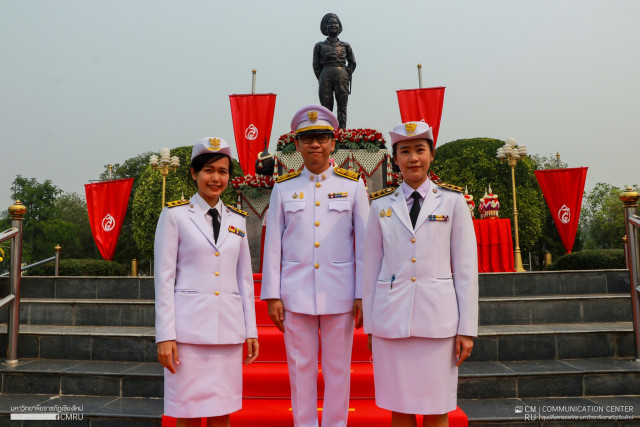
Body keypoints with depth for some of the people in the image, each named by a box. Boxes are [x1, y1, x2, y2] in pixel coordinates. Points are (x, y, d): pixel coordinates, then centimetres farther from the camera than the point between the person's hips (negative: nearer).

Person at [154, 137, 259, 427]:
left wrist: (251, 331, 9)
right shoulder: (174, 214, 1)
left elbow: (245, 278, 13)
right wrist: (165, 335, -8)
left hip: (228, 331, 3)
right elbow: (164, 277, -3)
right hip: (188, 328, -3)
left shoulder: (237, 219, 12)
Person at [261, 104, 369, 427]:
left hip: (339, 292, 0)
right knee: (300, 368, 10)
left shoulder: (353, 185, 2)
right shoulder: (283, 188, 4)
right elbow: (272, 245, 4)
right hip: (295, 292, 1)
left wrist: (364, 294, -3)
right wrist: (272, 295, 0)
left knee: (337, 368, 10)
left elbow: (365, 242, 1)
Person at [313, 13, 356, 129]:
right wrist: (321, 79, 3)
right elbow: (316, 65, 13)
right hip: (325, 76, -1)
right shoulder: (320, 46, 16)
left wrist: (347, 76, 8)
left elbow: (352, 63, 20)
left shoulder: (345, 45, 18)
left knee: (342, 107, -4)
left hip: (341, 76, 1)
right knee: (326, 107, -5)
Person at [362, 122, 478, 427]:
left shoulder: (452, 201, 4)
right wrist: (369, 324, 7)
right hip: (391, 319, 1)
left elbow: (466, 267, 2)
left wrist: (467, 327, -1)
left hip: (437, 317, -1)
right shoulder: (381, 205, 7)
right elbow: (371, 267, 8)